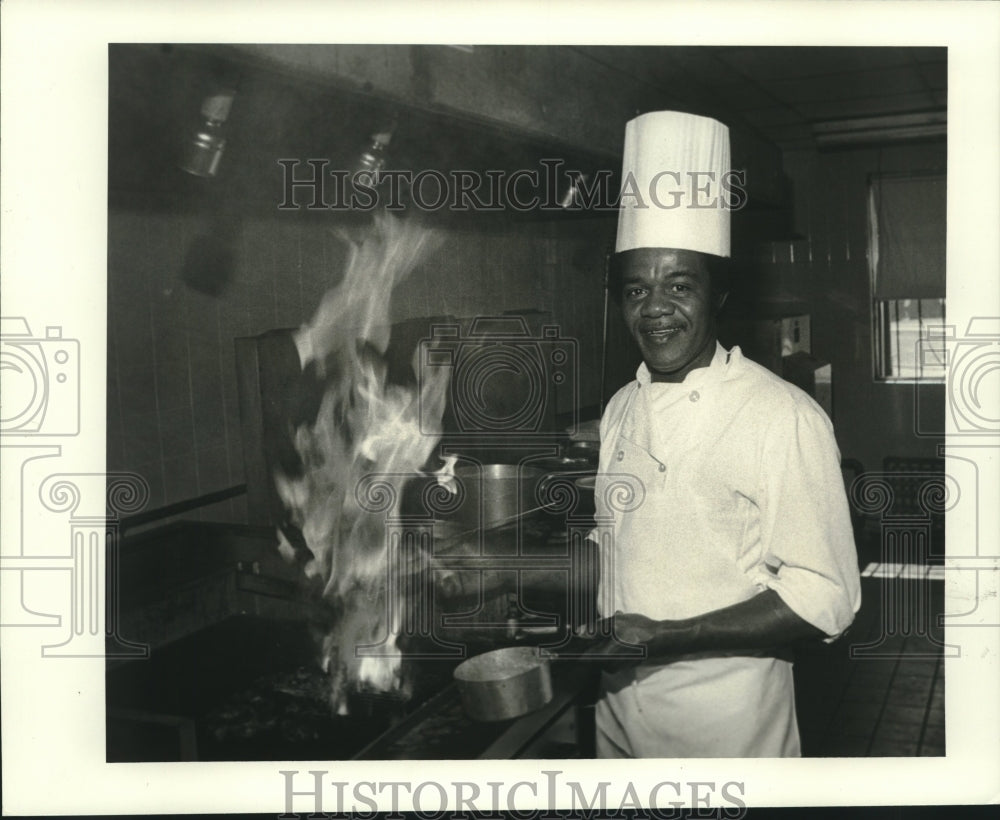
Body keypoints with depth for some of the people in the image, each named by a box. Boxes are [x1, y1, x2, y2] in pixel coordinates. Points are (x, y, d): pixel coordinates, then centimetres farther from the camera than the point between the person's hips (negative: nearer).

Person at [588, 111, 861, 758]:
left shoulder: (786, 417, -16)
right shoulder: (621, 410, 5)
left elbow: (824, 599, -19)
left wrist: (665, 638, -22)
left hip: (727, 722, -6)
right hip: (618, 704, 6)